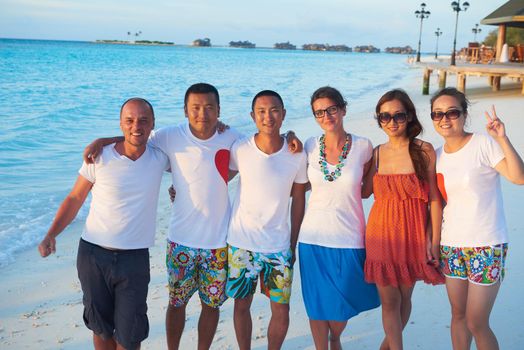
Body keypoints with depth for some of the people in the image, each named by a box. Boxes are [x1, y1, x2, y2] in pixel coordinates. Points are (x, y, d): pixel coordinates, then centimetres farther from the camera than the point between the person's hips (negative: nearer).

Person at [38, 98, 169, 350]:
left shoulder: (160, 159, -2)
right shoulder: (99, 158, -7)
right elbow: (75, 199, 1)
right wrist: (51, 235, -11)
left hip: (134, 259, 1)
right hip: (93, 254, 0)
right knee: (101, 327, 14)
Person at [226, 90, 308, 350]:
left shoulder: (297, 154, -7)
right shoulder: (239, 149, -10)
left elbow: (298, 198, 4)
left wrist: (293, 243, 6)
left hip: (279, 247, 1)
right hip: (241, 243, 0)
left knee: (281, 312, 5)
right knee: (242, 306, 13)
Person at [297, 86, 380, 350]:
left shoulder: (363, 147, -5)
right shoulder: (309, 147, -2)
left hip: (349, 239, -1)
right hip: (313, 238, 1)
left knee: (343, 305, 13)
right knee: (318, 305, 9)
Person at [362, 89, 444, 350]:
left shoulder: (424, 151, -6)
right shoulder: (377, 153, 5)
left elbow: (434, 198, -6)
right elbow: (364, 191, 2)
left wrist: (435, 239, -8)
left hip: (413, 233, -1)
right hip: (382, 233, 2)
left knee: (404, 297, 14)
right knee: (389, 301, 4)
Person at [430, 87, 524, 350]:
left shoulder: (483, 144, -11)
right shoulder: (437, 156, 6)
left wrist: (502, 139, -32)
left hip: (486, 246, -5)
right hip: (451, 246, 6)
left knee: (476, 324, -1)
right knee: (458, 315, 17)